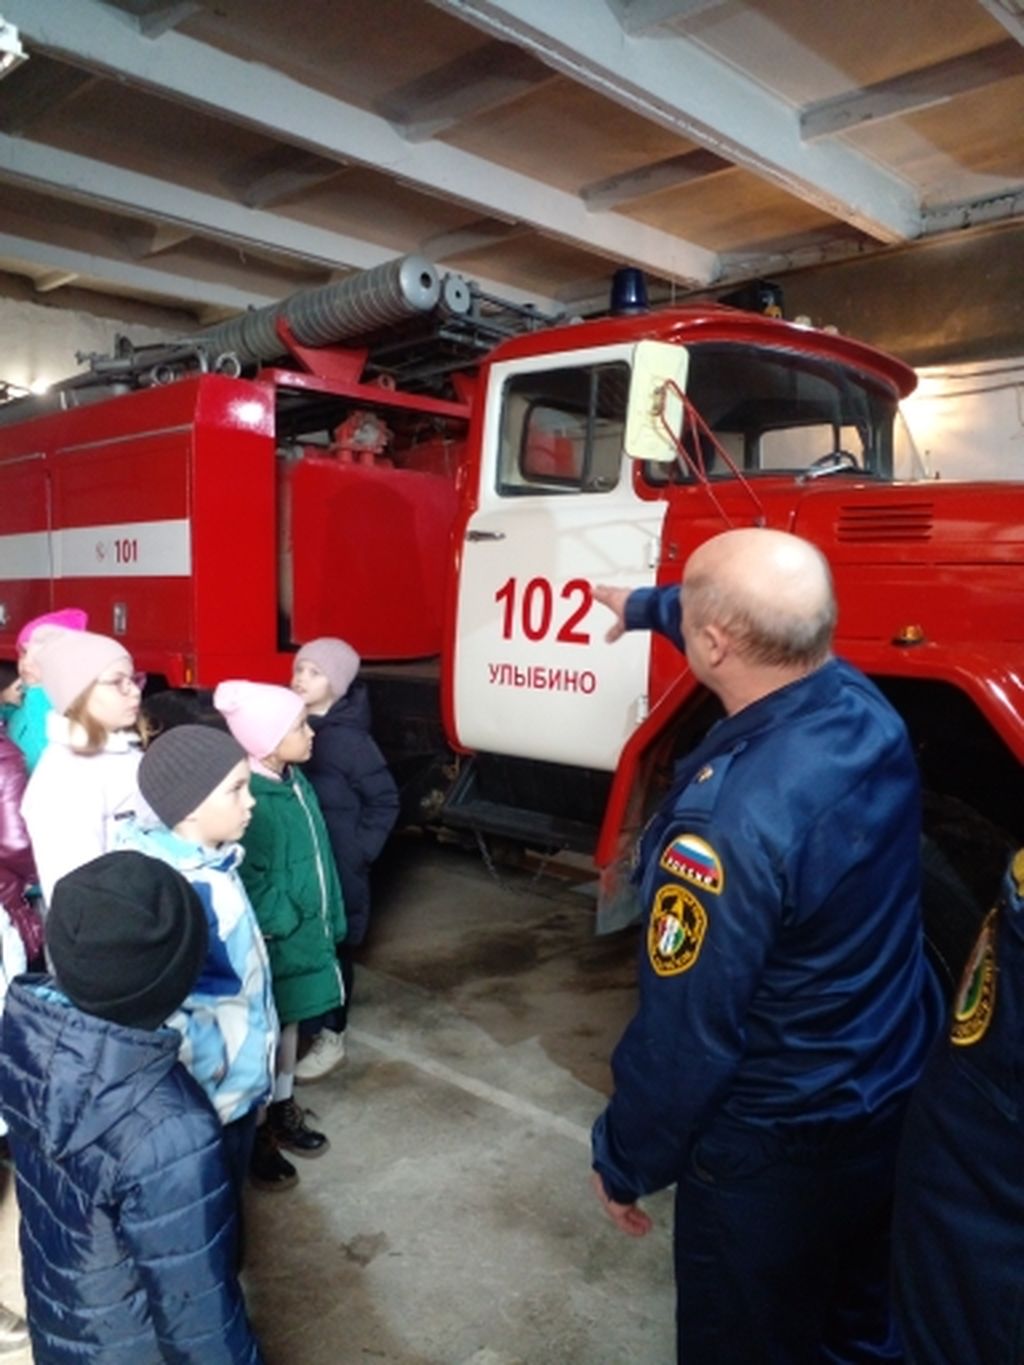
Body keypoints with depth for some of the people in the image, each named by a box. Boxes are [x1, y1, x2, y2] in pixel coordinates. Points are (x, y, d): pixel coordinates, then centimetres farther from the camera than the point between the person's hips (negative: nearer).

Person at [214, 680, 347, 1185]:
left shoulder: (295, 780, 1)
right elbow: (247, 885, -24)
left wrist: (328, 919, 13)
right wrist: (282, 924, -16)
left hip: (303, 930, 8)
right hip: (272, 940, -8)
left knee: (289, 1022, 23)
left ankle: (283, 1111, 42)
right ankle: (255, 1133, 30)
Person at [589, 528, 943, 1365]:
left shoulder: (732, 821, -36)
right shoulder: (862, 705, -11)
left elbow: (688, 1029, -26)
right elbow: (768, 637, 11)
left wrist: (624, 1161, -8)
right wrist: (645, 604, 27)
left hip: (778, 1148, -7)